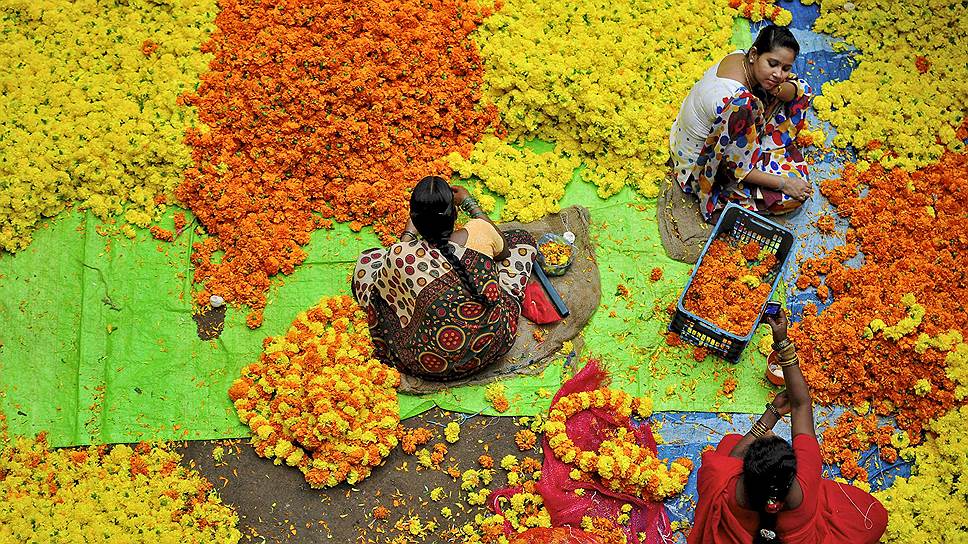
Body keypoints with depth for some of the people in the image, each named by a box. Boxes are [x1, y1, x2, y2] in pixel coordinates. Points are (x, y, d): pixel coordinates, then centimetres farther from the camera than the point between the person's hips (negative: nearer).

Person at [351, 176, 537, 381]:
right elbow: (504, 251, 10)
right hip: (494, 343, 1)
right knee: (522, 239, 17)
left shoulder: (401, 255, -23)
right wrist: (469, 203, 21)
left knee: (368, 261, 11)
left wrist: (409, 232, 13)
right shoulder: (479, 231, -18)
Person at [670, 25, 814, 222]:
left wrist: (780, 90, -28)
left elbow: (798, 90, -4)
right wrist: (783, 183, -21)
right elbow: (735, 168, -30)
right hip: (699, 166, -8)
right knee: (794, 194, -14)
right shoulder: (738, 103, -41)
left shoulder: (740, 57, -16)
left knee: (800, 88, 7)